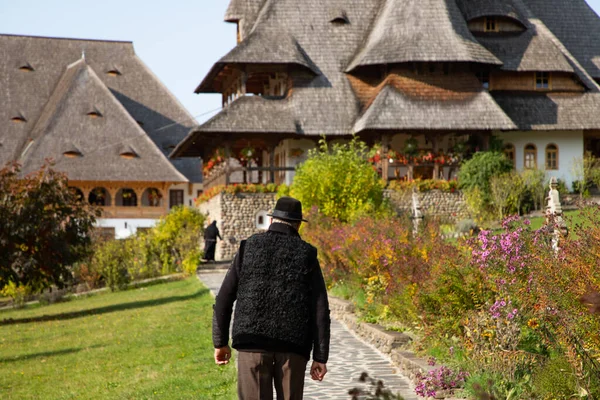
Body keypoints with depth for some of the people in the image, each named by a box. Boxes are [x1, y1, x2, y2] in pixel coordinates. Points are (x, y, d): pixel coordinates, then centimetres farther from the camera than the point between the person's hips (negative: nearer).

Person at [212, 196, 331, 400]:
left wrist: (220, 343, 14)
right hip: (292, 345, 0)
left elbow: (224, 299, 5)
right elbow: (320, 310, -3)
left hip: (253, 342, 0)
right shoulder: (307, 255, 4)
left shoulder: (248, 248, 6)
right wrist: (320, 357, -1)